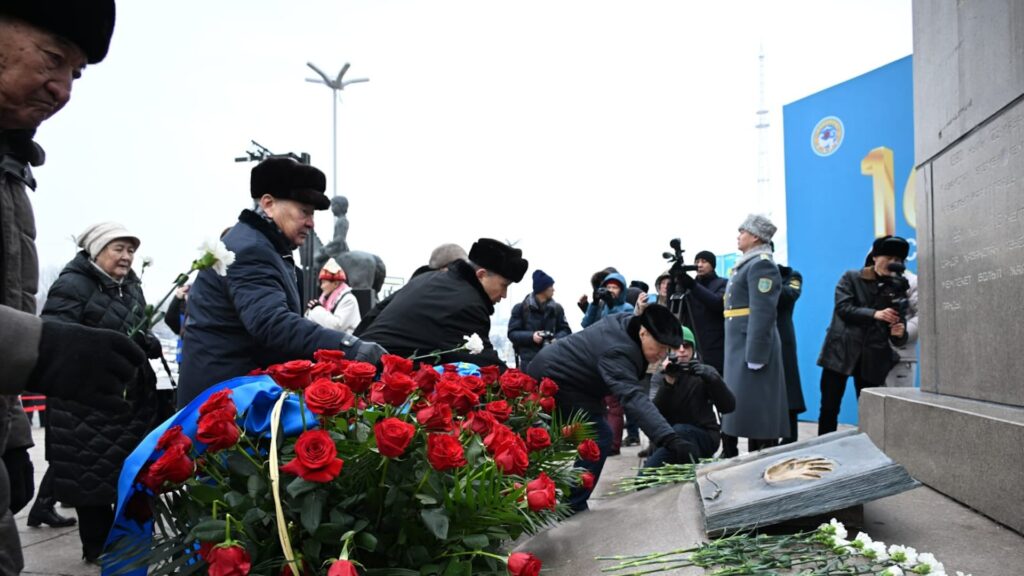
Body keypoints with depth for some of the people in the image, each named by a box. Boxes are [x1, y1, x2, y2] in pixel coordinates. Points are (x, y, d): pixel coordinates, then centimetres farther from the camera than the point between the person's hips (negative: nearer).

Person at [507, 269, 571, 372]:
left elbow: (566, 330, 12)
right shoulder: (521, 308, 2)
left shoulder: (557, 308, 10)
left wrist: (558, 339, -11)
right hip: (528, 360, -3)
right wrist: (531, 336, -18)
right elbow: (512, 333, 0)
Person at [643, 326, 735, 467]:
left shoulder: (704, 372, 4)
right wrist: (668, 382, -24)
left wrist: (712, 378, -24)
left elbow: (728, 407, -8)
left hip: (705, 437, -1)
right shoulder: (659, 378, 5)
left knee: (679, 430, -34)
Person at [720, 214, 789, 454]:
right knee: (750, 408, 13)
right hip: (742, 346, 10)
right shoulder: (748, 264, 19)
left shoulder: (761, 264, -12)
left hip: (754, 346, -10)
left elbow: (763, 313, -20)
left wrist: (755, 355, -24)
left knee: (757, 407, -7)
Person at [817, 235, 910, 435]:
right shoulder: (850, 278, 5)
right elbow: (842, 307, -10)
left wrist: (899, 333, -18)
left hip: (873, 357, 2)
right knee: (829, 409, 0)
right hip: (840, 351, -2)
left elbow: (897, 327, 6)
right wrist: (875, 314, -21)